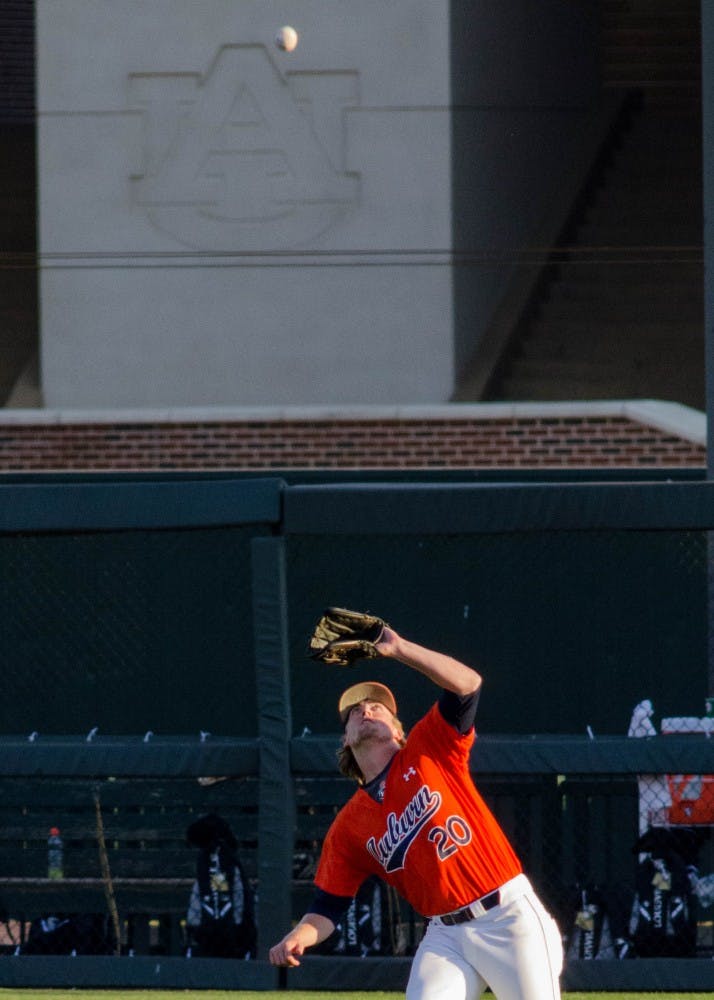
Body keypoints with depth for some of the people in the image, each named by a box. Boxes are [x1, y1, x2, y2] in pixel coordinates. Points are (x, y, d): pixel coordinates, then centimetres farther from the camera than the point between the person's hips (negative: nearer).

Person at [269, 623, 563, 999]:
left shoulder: (427, 751, 3)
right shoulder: (348, 827, 10)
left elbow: (467, 684, -11)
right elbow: (327, 908, 11)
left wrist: (398, 648, -15)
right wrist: (299, 937, -11)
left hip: (509, 916, -3)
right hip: (445, 936, 3)